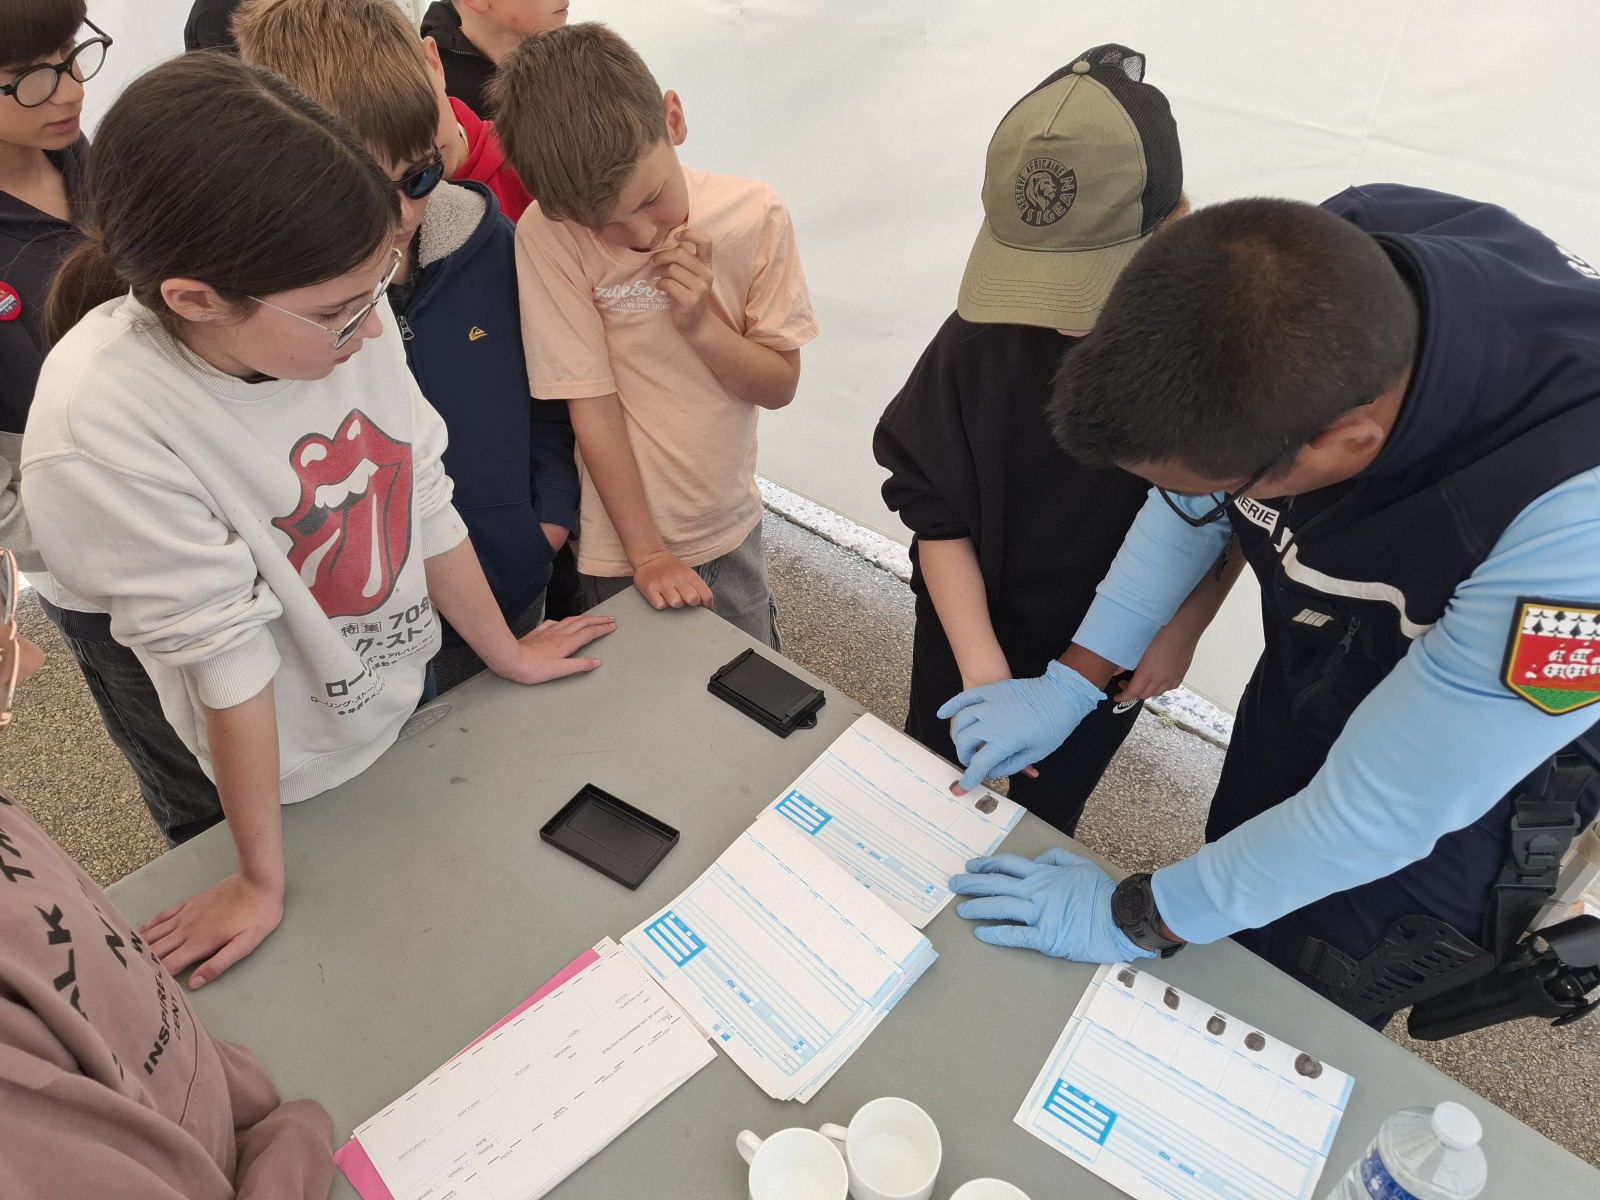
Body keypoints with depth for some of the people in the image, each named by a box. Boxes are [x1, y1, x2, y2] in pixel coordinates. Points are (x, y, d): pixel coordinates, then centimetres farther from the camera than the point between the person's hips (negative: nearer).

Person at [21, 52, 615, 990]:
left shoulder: (345, 313, -21)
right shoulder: (100, 432, -33)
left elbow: (424, 496, -9)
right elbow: (225, 651, -26)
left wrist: (506, 652, 5)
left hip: (416, 685, 4)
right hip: (297, 773, -3)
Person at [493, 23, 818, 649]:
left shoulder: (754, 214, -12)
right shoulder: (547, 235, -19)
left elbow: (780, 384, -5)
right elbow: (591, 404, -17)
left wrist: (699, 322, -23)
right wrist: (646, 553, -14)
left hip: (731, 532, 3)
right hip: (620, 550, -2)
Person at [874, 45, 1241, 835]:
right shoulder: (986, 326, -25)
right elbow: (934, 507, -19)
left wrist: (1183, 629, -8)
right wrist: (982, 665, -25)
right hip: (969, 628, 1)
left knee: (1043, 821, 23)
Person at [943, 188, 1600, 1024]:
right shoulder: (1321, 265, -26)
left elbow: (1376, 817, -31)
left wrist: (1132, 919, -16)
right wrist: (1071, 681, -4)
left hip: (1431, 825, -5)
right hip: (1291, 705, 5)